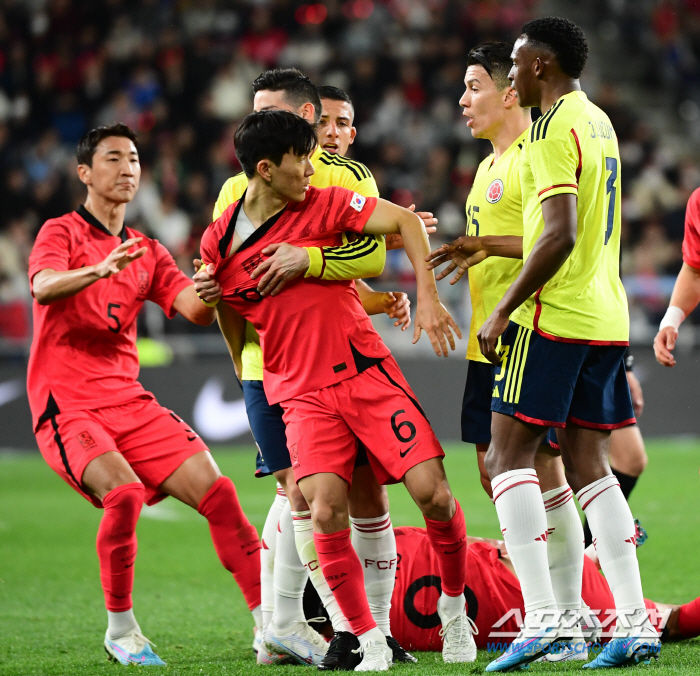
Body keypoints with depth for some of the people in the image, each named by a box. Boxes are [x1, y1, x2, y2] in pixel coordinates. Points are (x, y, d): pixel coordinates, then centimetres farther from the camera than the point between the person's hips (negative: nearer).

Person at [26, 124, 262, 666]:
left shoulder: (147, 252, 18)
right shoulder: (62, 233, 1)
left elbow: (197, 310, 4)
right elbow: (44, 286, -21)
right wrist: (99, 269, -40)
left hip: (127, 399, 5)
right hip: (65, 403, -5)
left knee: (213, 487, -10)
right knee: (123, 490, -29)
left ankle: (269, 624, -6)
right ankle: (121, 630, -12)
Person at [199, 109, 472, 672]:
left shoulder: (323, 204, -1)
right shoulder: (218, 243, 1)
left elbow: (405, 221, -4)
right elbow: (224, 316, 18)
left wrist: (427, 297, -14)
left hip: (368, 373, 0)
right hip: (301, 394, 0)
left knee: (432, 492, -10)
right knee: (326, 512, -20)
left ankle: (454, 605, 16)